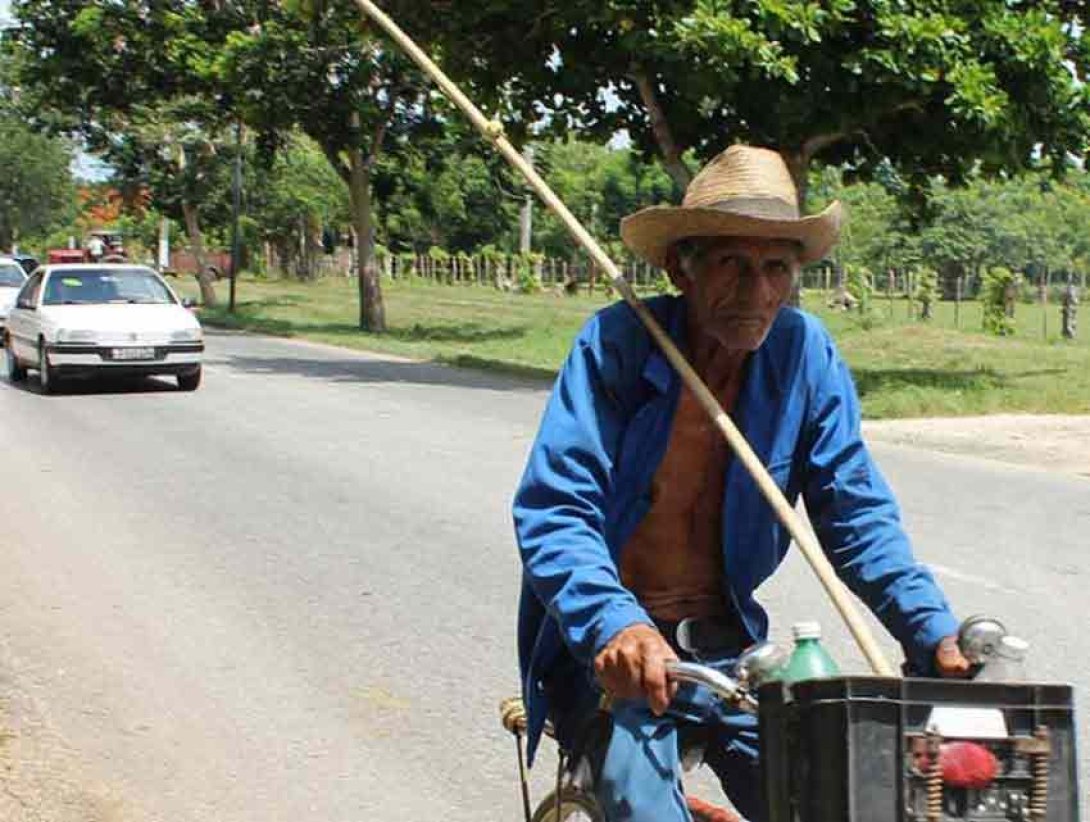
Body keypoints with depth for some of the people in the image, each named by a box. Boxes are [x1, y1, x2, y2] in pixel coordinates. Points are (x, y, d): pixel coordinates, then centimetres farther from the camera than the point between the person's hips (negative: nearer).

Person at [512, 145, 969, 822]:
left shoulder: (806, 352, -5)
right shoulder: (617, 343, -14)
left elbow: (857, 515, -1)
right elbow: (552, 512, -21)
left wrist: (935, 633, -16)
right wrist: (616, 626, -39)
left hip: (723, 642, 3)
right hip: (607, 649, -3)